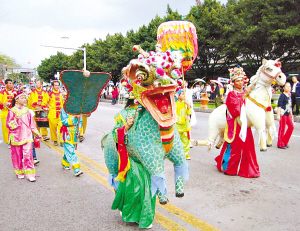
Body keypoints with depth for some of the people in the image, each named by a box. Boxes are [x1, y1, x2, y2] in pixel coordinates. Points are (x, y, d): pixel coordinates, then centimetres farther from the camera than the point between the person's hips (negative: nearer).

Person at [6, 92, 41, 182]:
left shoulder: (26, 110, 8)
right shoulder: (12, 111, -3)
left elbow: (31, 123, 15)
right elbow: (8, 124, -3)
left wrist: (36, 133, 15)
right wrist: (15, 120, -20)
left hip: (27, 136, 2)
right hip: (16, 136, -2)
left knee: (28, 154, -7)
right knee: (17, 155, 9)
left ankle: (30, 174, -2)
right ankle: (19, 172, 26)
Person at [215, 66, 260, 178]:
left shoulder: (245, 93, 15)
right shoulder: (232, 94, -4)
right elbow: (235, 108, -19)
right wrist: (244, 96, -17)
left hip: (245, 124, 6)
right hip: (235, 124, -6)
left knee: (247, 145, 6)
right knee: (234, 146, -2)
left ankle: (247, 169, 19)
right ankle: (227, 167, 13)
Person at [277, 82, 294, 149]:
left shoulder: (289, 96, 14)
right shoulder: (282, 95, -10)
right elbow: (279, 105, -16)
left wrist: (291, 115, 24)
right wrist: (278, 115, -21)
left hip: (287, 114, 8)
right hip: (282, 113, -8)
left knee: (291, 127, 7)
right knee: (282, 128, -2)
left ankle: (285, 142, 19)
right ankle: (280, 144, 8)